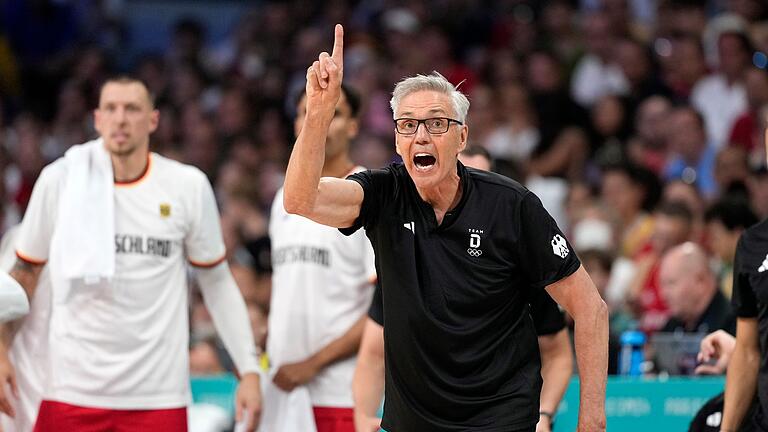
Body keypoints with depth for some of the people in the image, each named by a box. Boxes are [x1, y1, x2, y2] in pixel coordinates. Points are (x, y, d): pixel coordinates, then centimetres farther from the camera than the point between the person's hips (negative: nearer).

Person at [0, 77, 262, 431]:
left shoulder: (189, 186, 2)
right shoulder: (59, 179, 1)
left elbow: (217, 282, 10)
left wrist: (249, 369, 4)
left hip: (158, 398, 0)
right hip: (72, 393, 0)